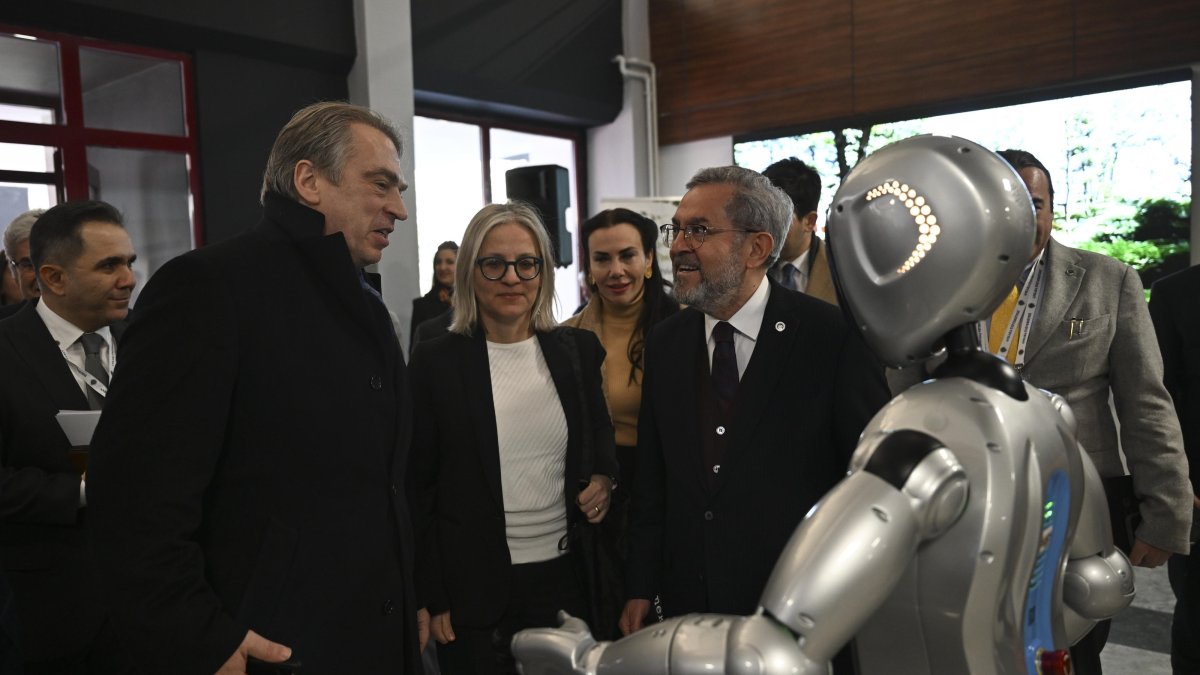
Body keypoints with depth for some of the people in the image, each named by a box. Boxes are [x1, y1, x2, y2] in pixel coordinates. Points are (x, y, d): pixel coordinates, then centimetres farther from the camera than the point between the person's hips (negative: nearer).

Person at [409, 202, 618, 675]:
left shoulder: (579, 350, 1)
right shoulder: (436, 362, -7)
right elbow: (418, 489, -3)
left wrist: (605, 480, -6)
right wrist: (431, 599, -5)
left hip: (569, 577, 3)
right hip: (475, 591, -2)